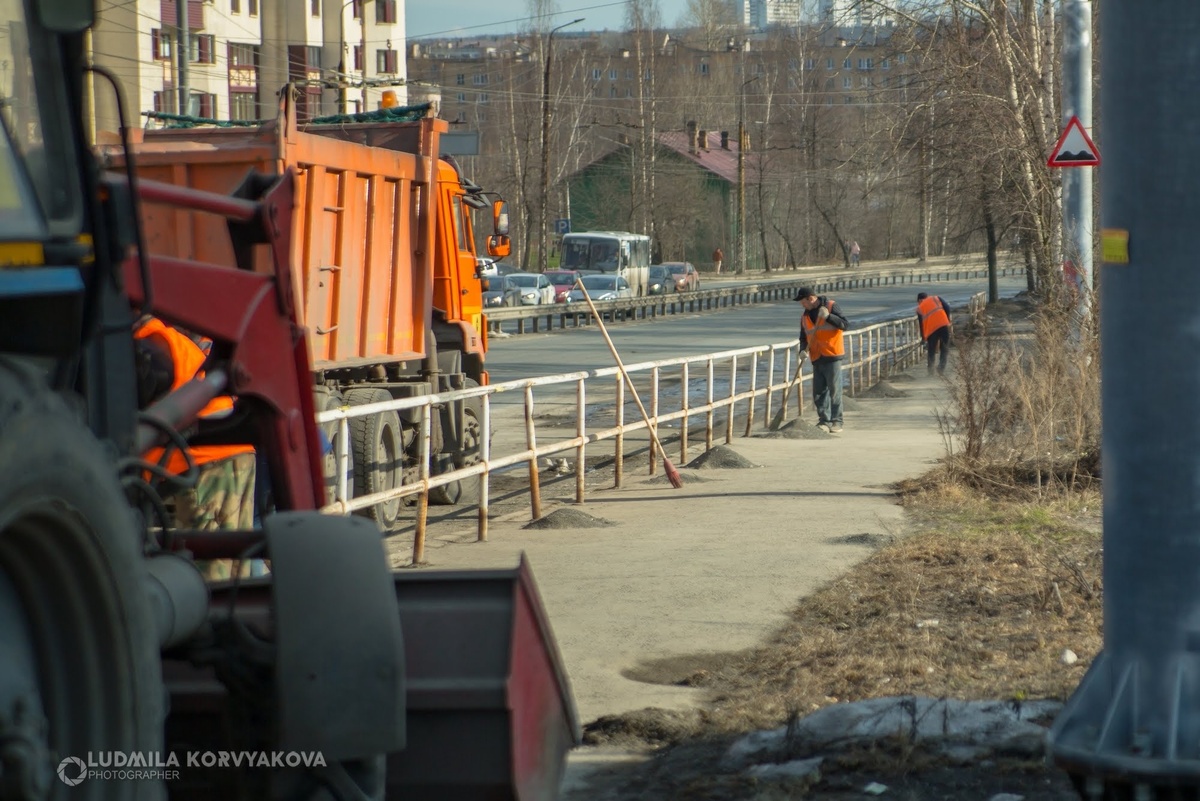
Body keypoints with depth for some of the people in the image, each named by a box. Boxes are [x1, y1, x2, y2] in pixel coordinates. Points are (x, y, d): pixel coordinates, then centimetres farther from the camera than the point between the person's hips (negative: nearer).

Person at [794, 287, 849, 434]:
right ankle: (824, 421, 9)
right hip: (817, 359, 6)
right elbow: (803, 337, 18)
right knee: (818, 393, 4)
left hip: (832, 357, -6)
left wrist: (828, 316, -21)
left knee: (834, 391, -5)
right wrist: (803, 349, -2)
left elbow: (845, 324, -9)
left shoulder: (830, 306, -3)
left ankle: (836, 422, -1)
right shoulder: (805, 316, 13)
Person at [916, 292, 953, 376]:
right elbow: (947, 307, 5)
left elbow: (921, 324, 19)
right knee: (944, 349, 10)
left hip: (931, 329, 0)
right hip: (943, 325, 0)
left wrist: (923, 338, 28)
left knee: (931, 350, 18)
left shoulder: (919, 308, 18)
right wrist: (948, 321, 13)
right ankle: (941, 369, 1)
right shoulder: (936, 298, 18)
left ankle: (930, 369, 18)